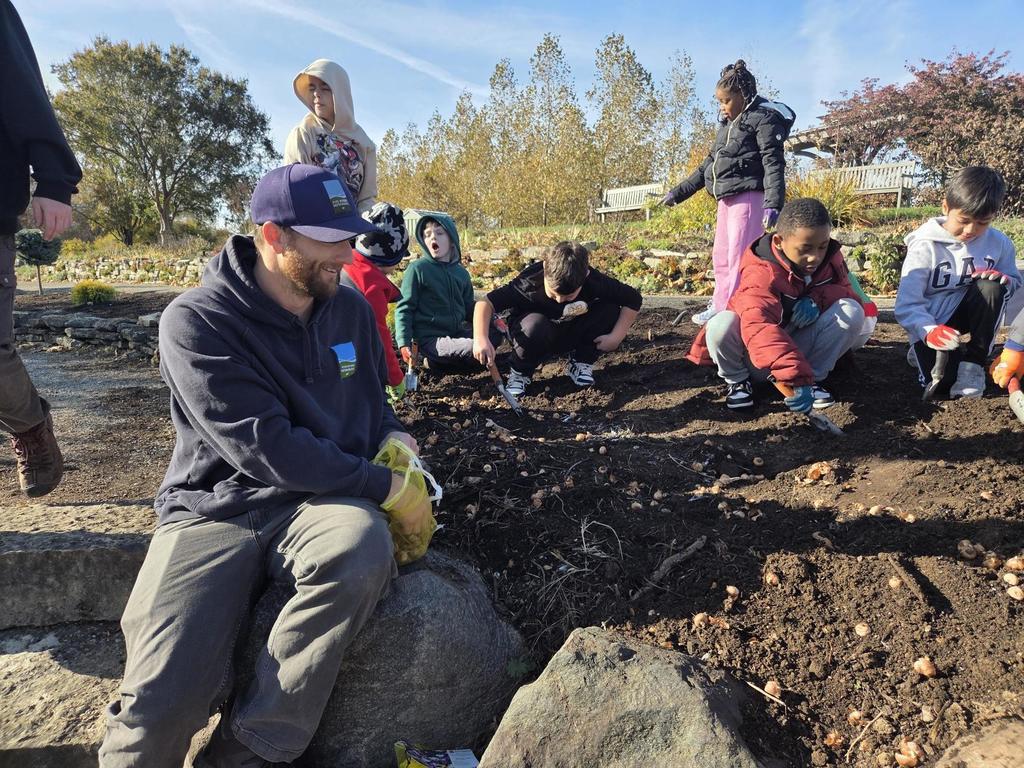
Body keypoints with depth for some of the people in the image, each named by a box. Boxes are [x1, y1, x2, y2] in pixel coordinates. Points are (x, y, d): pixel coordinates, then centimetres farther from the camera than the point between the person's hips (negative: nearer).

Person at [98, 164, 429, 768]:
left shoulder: (351, 310, 9)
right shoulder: (197, 321, -8)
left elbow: (373, 401, 26)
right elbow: (267, 449, -17)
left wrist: (394, 438, 2)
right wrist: (386, 486, -14)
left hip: (323, 499, 4)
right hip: (217, 506, -3)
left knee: (363, 553, -33)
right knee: (162, 706, -25)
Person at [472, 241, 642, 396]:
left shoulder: (595, 282, -26)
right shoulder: (529, 284, -34)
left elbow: (634, 299, -15)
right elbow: (486, 303, -34)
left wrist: (616, 337, -26)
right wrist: (480, 339, -50)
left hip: (572, 335, 3)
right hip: (538, 334, -2)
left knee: (611, 311, -23)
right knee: (535, 326, -40)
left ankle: (581, 363, -1)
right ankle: (520, 373, -10)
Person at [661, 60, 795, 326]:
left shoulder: (764, 119, -5)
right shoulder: (727, 125, 21)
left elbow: (773, 164, -14)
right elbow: (709, 164, 26)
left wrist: (773, 203, -26)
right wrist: (679, 192, 24)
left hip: (749, 196, -9)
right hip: (726, 199, 9)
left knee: (739, 257, -14)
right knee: (721, 256, 12)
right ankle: (720, 306, 22)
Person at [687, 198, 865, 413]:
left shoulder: (830, 258, -4)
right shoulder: (761, 273, -27)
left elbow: (848, 293, 3)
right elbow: (759, 327, -43)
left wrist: (817, 298, -22)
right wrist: (796, 380, -54)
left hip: (800, 347, 4)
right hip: (758, 360, -4)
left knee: (851, 310, -19)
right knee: (722, 324, -36)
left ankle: (815, 377, -5)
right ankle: (737, 380, -5)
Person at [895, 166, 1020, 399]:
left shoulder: (999, 243, -1)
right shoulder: (925, 246, -14)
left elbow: (1015, 283, 12)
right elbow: (907, 304, -19)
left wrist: (1004, 280, -14)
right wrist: (929, 332, -39)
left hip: (968, 320, 4)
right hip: (932, 326, -4)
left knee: (991, 287, -26)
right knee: (941, 386, -26)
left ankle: (973, 362, -14)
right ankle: (925, 353, 11)